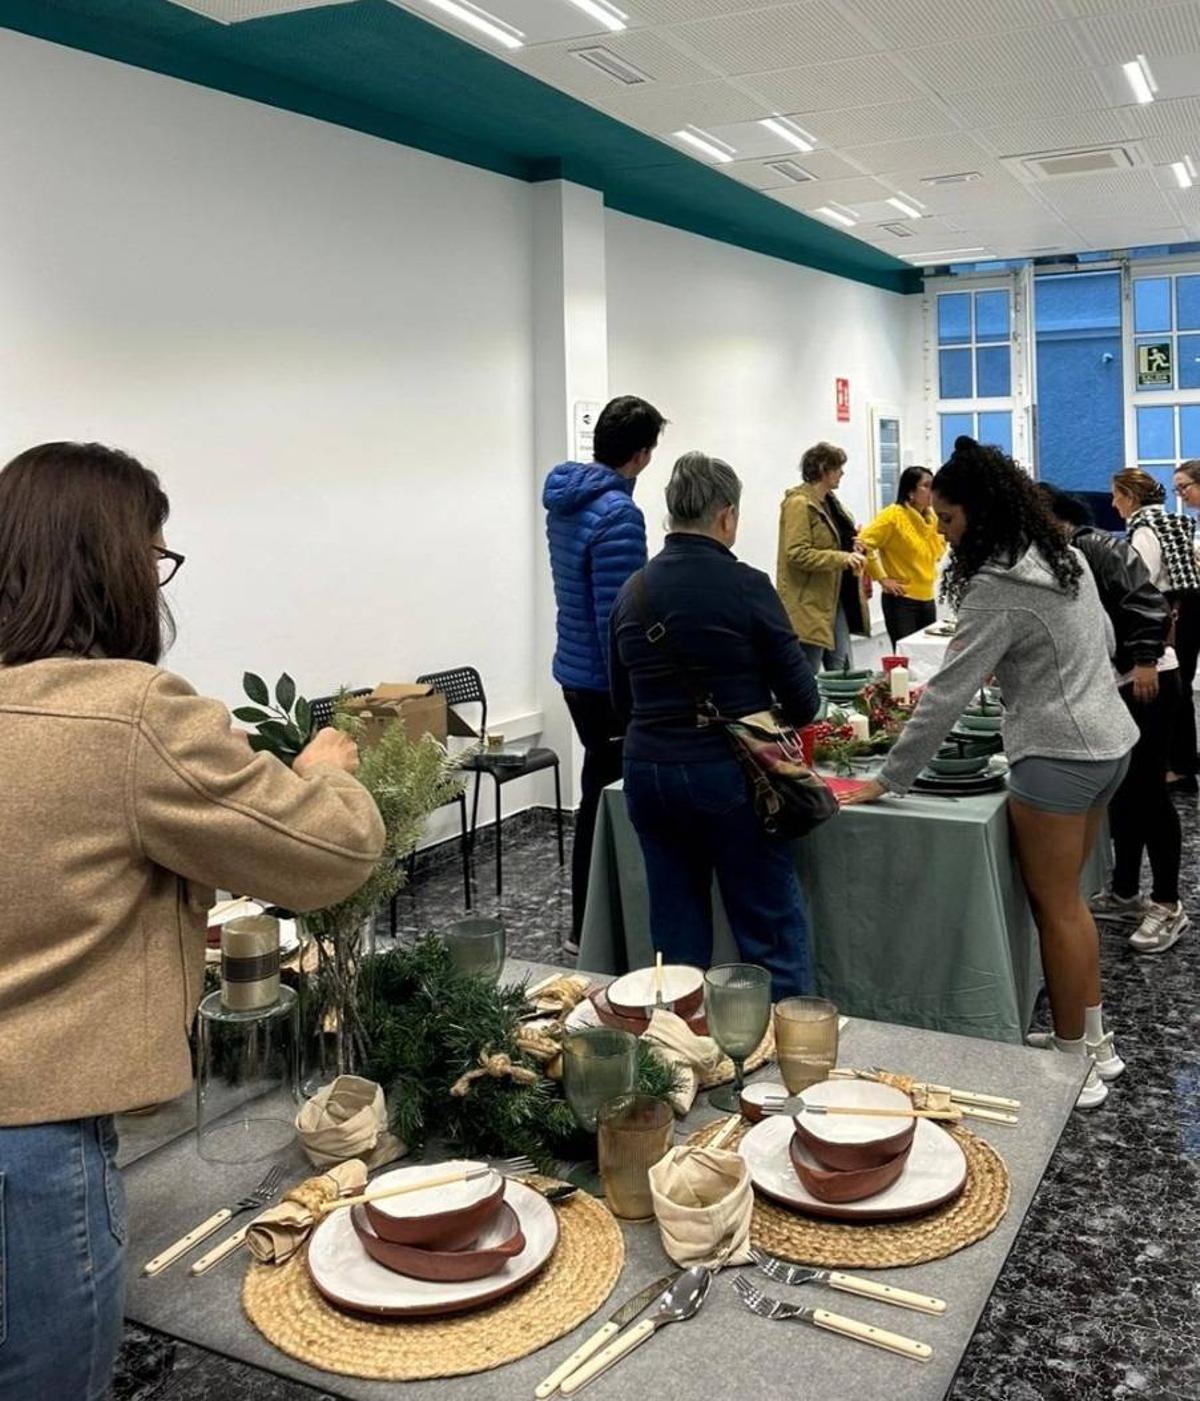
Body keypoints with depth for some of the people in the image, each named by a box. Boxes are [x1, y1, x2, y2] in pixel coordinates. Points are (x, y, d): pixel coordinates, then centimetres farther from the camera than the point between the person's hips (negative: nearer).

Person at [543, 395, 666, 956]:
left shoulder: (564, 499, 7)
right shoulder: (618, 514, -21)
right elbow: (618, 619, -24)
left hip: (576, 671, 10)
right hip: (607, 681, -10)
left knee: (598, 795, 19)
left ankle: (588, 923, 31)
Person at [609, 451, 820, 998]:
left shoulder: (632, 592, 6)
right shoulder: (745, 586, -10)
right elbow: (801, 698, -6)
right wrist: (781, 719, 15)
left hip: (647, 774, 5)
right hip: (728, 775, -5)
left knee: (677, 934, 14)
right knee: (772, 933, 5)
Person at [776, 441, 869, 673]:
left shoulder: (829, 500, 14)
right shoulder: (799, 503, -14)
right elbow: (797, 554, -22)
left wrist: (852, 549, 7)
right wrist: (842, 558, -27)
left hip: (835, 600, 9)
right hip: (809, 604, -9)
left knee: (842, 671, 10)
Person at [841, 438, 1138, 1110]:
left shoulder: (997, 587, -20)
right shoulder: (1063, 554, 8)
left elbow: (947, 694, -20)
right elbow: (1102, 641, 19)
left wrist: (889, 779, -14)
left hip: (1058, 758, -9)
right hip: (1108, 740, 9)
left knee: (1057, 909, 3)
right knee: (1068, 901, 18)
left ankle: (1076, 1064, 15)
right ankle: (1096, 1041, 29)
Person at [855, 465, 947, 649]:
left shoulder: (930, 516, 9)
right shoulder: (893, 515, -13)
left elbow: (937, 550, 26)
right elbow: (863, 544, -19)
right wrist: (882, 578, -15)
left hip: (927, 598, 7)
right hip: (901, 599, -7)